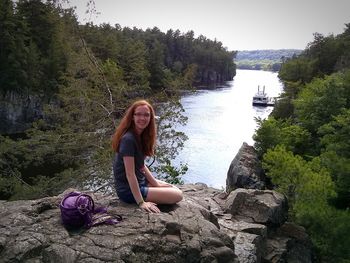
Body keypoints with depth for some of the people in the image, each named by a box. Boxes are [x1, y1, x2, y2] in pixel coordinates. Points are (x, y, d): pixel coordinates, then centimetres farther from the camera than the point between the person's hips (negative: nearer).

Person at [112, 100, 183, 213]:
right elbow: (130, 174, -25)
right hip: (128, 190, -9)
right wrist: (141, 202, -25)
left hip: (140, 182, 10)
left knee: (176, 189, 15)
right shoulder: (128, 139, -24)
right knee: (177, 195, -11)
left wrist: (156, 183, 9)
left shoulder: (140, 136, 6)